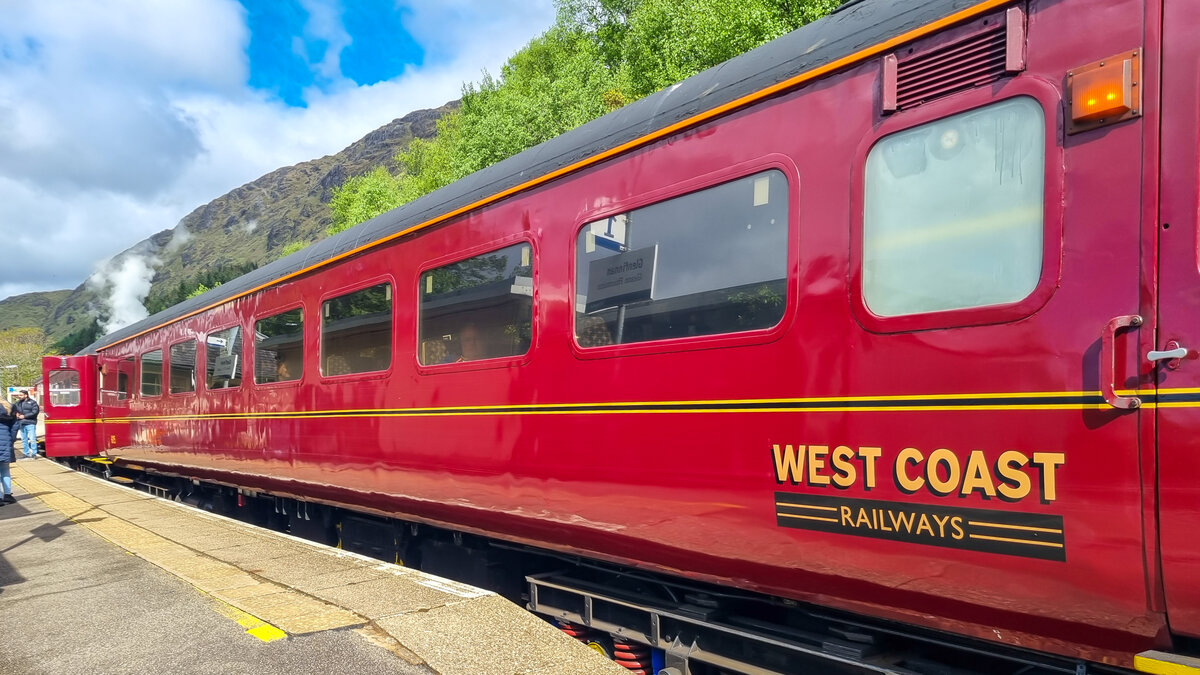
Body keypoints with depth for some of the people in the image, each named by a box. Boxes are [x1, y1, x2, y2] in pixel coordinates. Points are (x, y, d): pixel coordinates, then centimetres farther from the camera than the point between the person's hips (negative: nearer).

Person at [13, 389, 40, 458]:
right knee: (24, 440, 9)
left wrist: (24, 416, -14)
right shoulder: (17, 403, 14)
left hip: (30, 423, -5)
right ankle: (26, 453, 17)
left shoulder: (32, 402, 0)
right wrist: (16, 414, -3)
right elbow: (13, 411, 20)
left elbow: (35, 412, -9)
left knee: (32, 439, -9)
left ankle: (34, 453, -4)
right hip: (21, 424, 5)